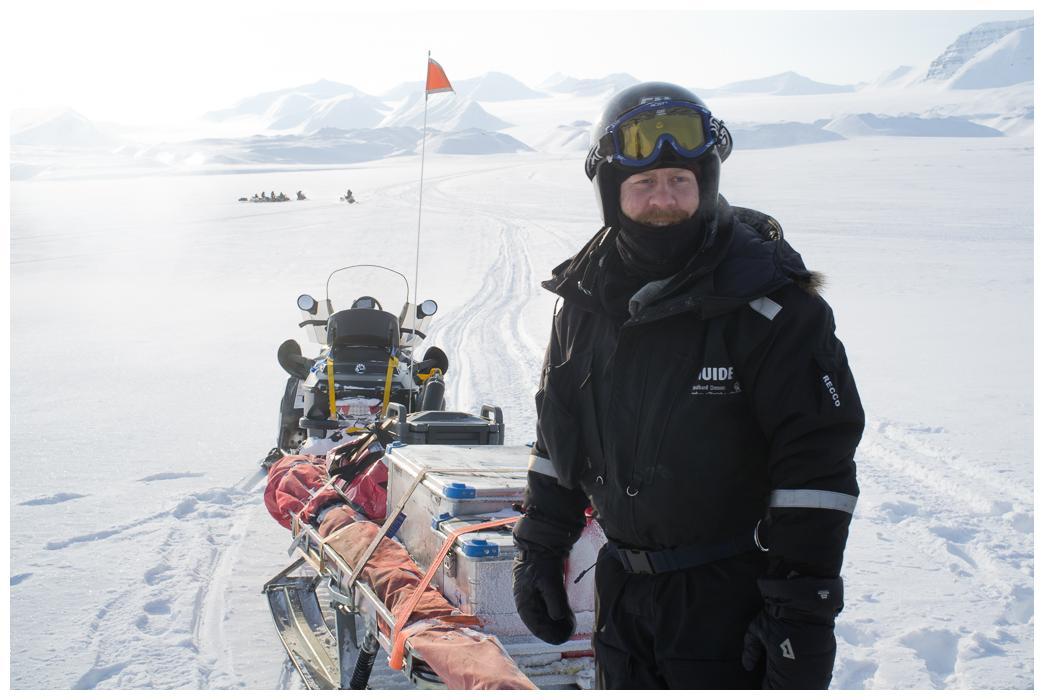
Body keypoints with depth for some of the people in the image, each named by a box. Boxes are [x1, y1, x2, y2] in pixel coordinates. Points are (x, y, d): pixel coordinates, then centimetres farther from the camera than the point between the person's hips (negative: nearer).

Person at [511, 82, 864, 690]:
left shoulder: (767, 302, -15)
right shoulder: (587, 299, 3)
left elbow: (818, 466, -16)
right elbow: (557, 437, 14)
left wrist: (803, 613, -17)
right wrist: (540, 551, 12)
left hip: (730, 596, -5)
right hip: (622, 591, 6)